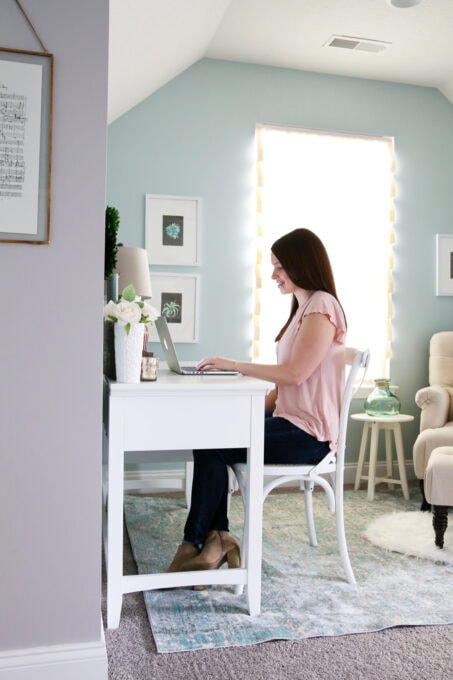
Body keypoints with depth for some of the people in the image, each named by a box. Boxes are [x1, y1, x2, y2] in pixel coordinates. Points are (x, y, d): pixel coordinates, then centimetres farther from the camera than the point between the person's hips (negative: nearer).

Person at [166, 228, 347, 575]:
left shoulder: (322, 305, -12)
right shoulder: (304, 308, 19)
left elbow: (295, 373, -21)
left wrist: (233, 364, -15)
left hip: (308, 435, -9)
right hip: (291, 423, 9)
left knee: (212, 446, -12)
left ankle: (196, 544, 3)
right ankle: (217, 537, -1)